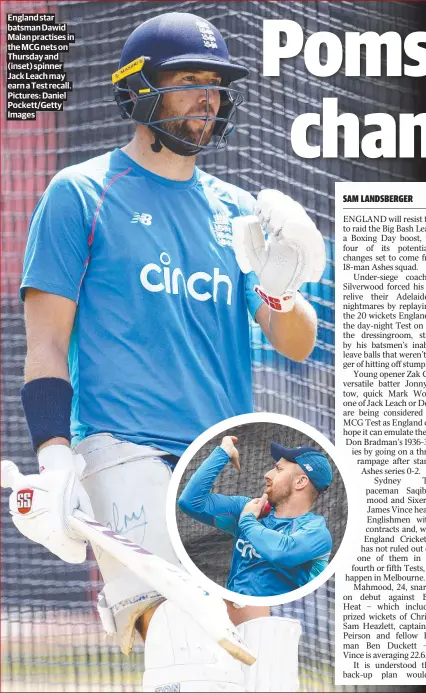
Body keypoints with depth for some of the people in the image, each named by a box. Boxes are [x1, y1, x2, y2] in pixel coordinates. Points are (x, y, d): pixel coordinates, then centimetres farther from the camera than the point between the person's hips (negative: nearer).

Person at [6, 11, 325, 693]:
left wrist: (279, 293, -8)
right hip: (123, 451, -4)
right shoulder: (81, 193, 7)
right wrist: (55, 460, -10)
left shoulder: (238, 210, 18)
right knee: (182, 632, -22)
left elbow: (296, 345, 14)